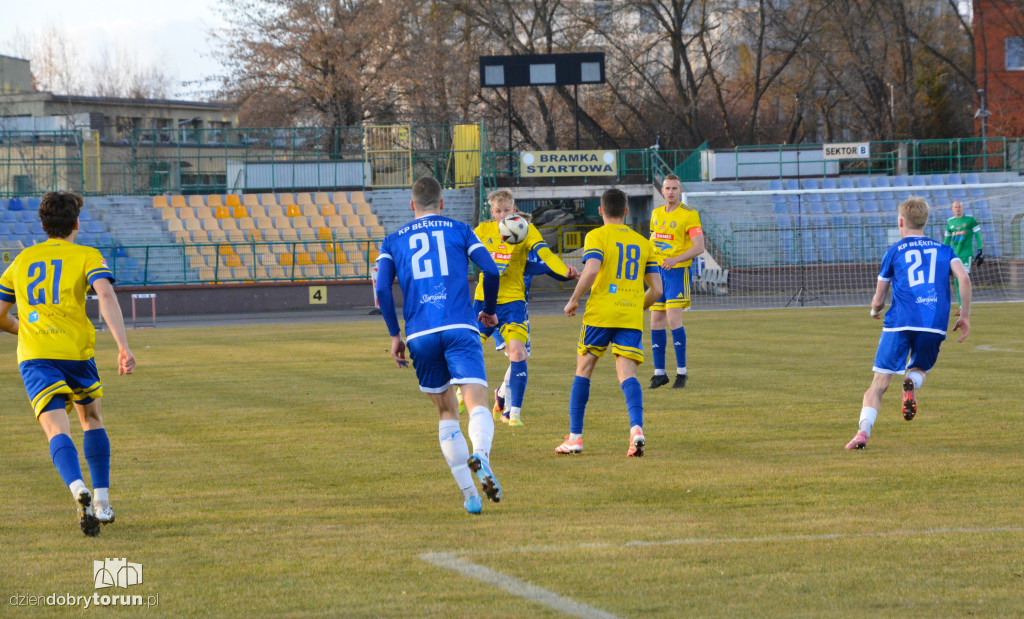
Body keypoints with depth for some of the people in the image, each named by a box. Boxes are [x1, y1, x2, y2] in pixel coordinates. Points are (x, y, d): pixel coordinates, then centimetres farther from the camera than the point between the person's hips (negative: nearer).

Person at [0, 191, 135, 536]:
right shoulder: (86, 257, 7)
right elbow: (106, 295, -13)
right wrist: (123, 347, -18)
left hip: (34, 355, 1)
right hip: (75, 350, -1)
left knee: (57, 431, -10)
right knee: (92, 420, 22)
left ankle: (79, 491, -39)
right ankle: (102, 503, 18)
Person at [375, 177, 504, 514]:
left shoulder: (393, 241, 18)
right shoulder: (459, 230, 15)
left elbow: (382, 287, 4)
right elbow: (491, 270, 5)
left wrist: (395, 334, 9)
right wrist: (489, 310, 21)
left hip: (420, 335, 2)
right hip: (460, 329, -2)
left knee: (447, 411, 15)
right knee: (478, 403, -13)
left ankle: (469, 495, 9)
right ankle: (480, 455, -46)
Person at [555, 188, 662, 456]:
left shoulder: (597, 236, 1)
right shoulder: (643, 243, 16)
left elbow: (591, 271, -17)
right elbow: (656, 288, 12)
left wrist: (573, 300, -4)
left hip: (600, 313, -3)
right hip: (632, 316, 3)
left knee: (583, 370, 11)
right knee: (627, 374, -5)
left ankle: (575, 436, 10)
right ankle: (636, 427, -31)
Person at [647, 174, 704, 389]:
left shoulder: (689, 215, -8)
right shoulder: (656, 214, 13)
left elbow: (699, 247, -14)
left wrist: (676, 259, -26)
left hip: (678, 271, -6)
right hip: (657, 272, 6)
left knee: (673, 319, -14)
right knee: (656, 321, 3)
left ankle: (681, 372, -6)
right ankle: (659, 373, 10)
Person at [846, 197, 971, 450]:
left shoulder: (894, 251, 14)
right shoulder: (944, 250, 19)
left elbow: (878, 300, 16)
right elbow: (964, 279, 1)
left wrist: (875, 311, 39)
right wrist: (965, 315, 9)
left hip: (900, 324, -2)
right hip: (935, 324, 2)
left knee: (879, 383, 1)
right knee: (919, 369, 24)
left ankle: (863, 431, -19)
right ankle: (912, 384, -14)